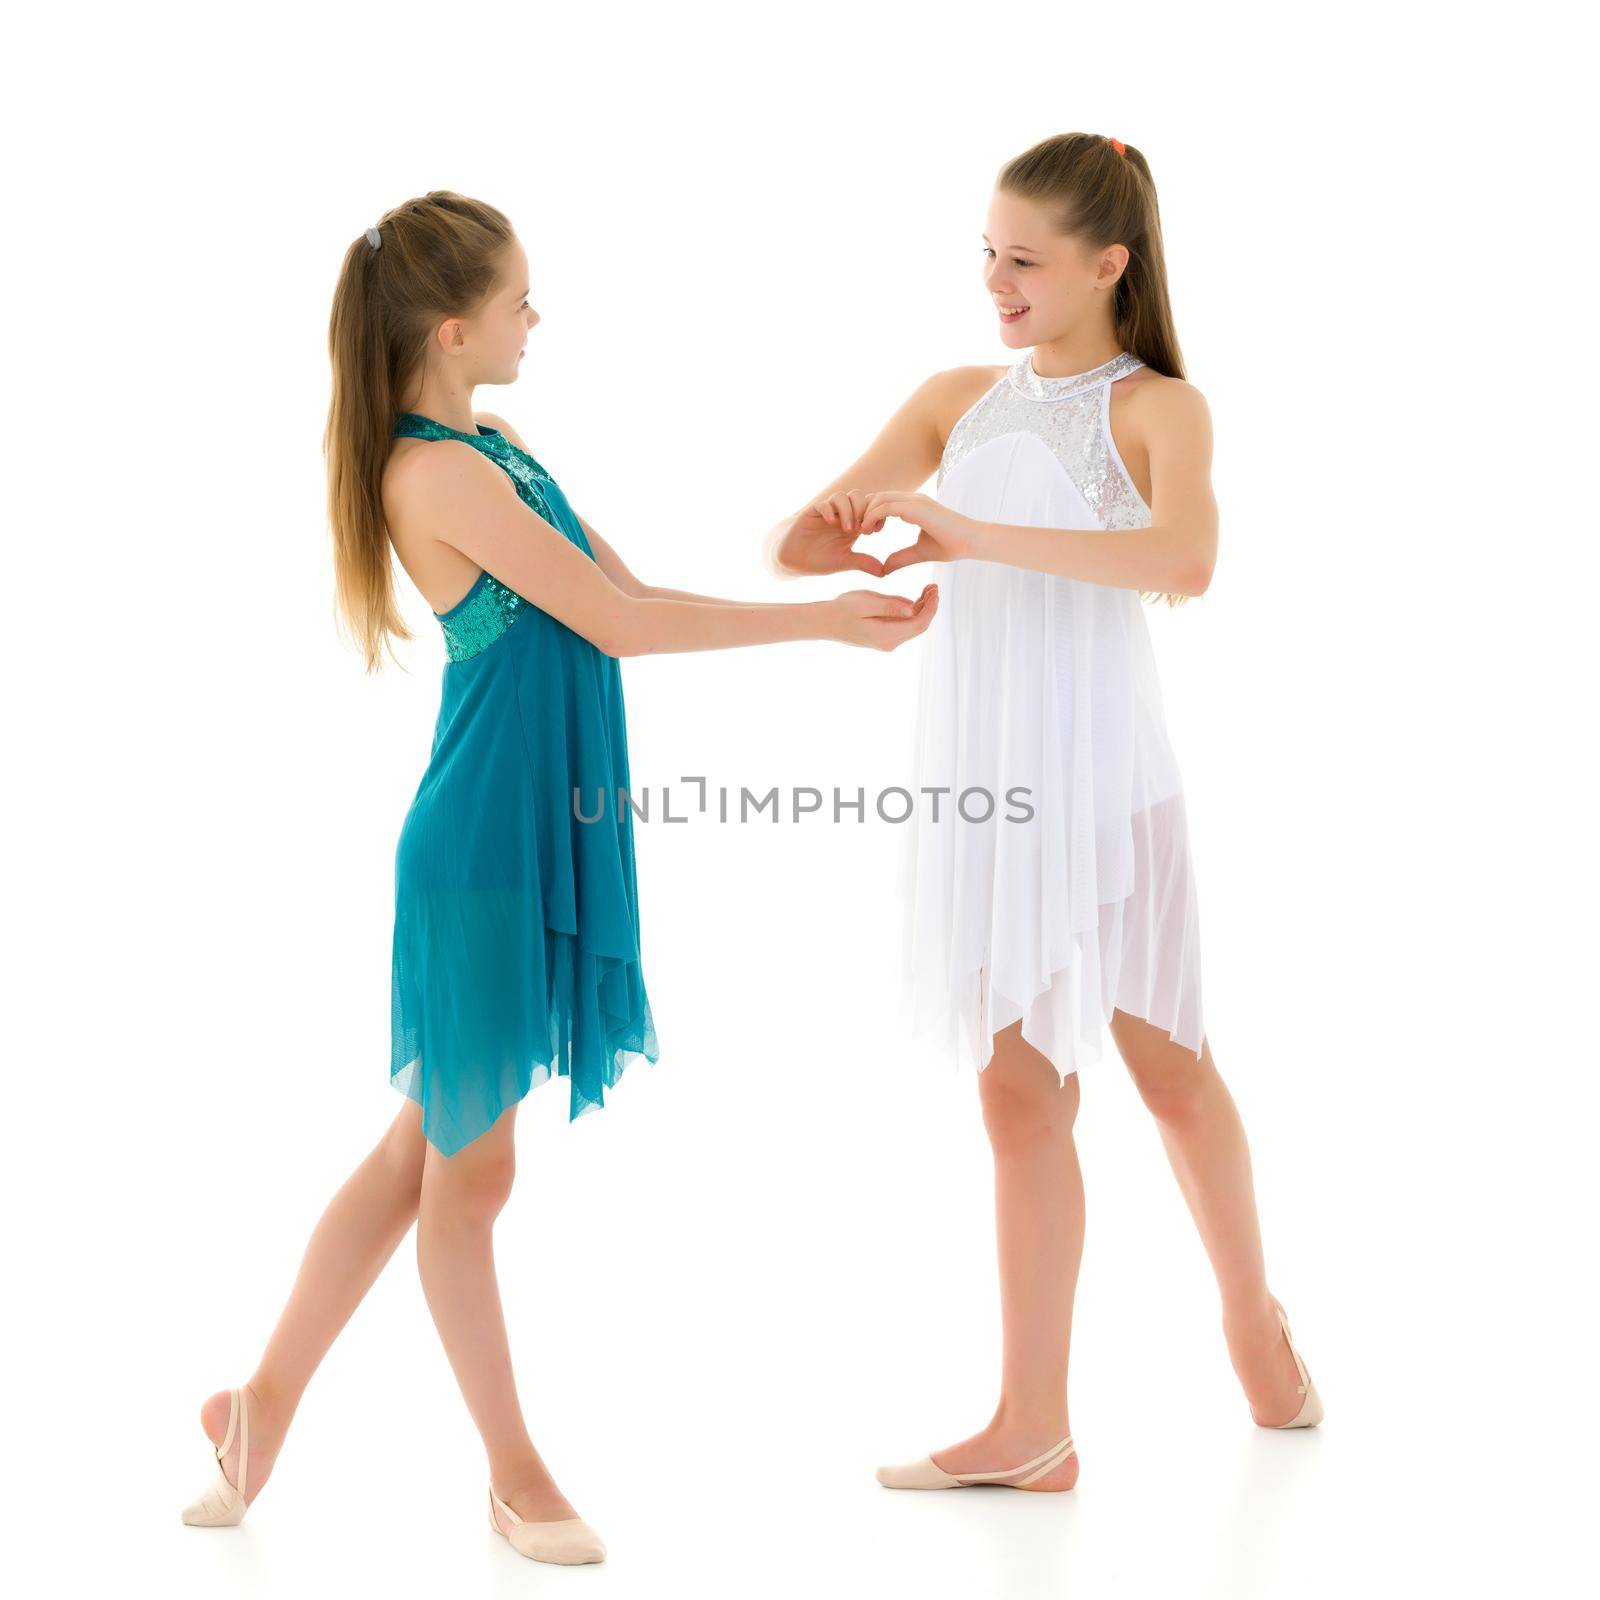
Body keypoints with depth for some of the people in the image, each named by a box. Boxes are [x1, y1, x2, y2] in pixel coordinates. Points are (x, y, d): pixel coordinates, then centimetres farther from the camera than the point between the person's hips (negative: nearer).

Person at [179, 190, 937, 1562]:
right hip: (483, 851, -9)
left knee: (430, 1149, 17)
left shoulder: (496, 446, 11)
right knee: (468, 1167, 6)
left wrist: (830, 605, 6)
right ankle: (515, 1474, 19)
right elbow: (620, 624, -17)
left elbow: (621, 600, 12)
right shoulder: (440, 472, -18)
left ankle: (266, 1402, 30)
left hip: (547, 839, 9)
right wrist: (821, 621, -11)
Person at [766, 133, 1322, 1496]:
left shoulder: (1156, 407, -5)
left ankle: (1253, 1318, 35)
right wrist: (835, 540, -16)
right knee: (1020, 1093, 6)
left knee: (1166, 1061, 11)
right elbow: (794, 543, 8)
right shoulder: (959, 398, 10)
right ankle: (1031, 1429, 11)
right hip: (974, 782, 4)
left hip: (1098, 772, -4)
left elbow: (1184, 561, -26)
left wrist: (978, 534, -30)